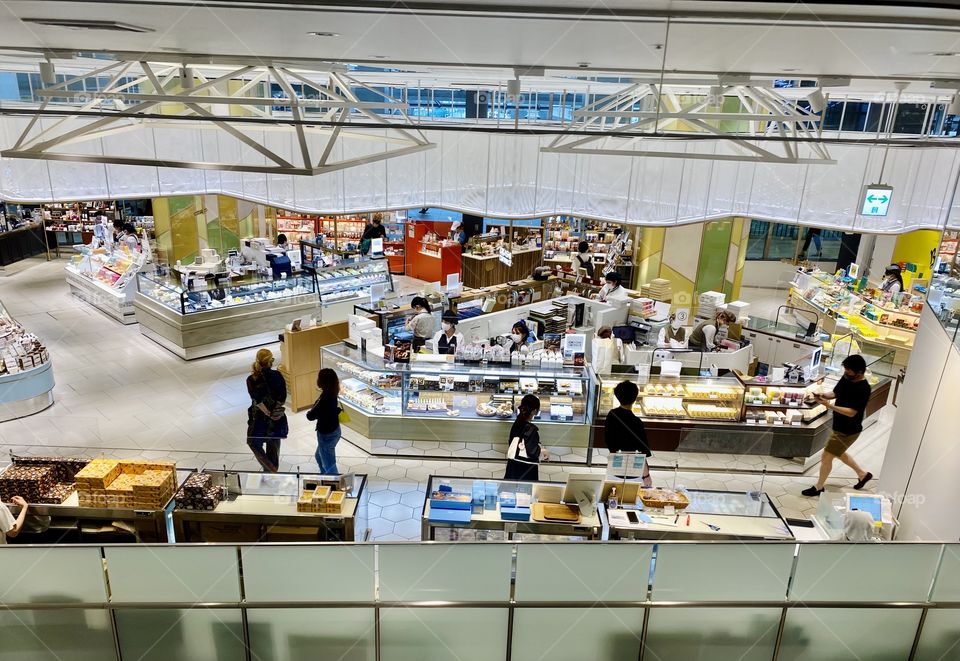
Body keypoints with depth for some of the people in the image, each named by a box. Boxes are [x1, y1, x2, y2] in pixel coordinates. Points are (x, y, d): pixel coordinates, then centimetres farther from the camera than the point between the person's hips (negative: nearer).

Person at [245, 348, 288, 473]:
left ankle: (271, 470, 8)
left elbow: (258, 401, -20)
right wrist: (274, 412, -6)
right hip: (277, 417, 3)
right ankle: (273, 469, 32)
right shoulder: (277, 375, -11)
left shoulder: (251, 380, -16)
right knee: (273, 446, 20)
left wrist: (268, 414, -12)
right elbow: (282, 397, -13)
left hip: (260, 417, -3)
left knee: (254, 443, 18)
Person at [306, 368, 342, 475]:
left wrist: (309, 412, -2)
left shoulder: (325, 399, -33)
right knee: (319, 456, 33)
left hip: (327, 435, -10)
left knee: (329, 465, 7)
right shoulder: (332, 394, -5)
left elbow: (310, 416, -21)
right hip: (334, 430, 10)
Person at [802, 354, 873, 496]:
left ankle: (818, 487, 20)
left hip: (848, 431, -9)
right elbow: (835, 393, 9)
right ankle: (863, 474, 47)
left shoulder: (863, 389, -28)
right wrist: (823, 395, -12)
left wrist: (829, 405, -36)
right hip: (840, 427, 9)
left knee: (826, 456, 1)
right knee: (839, 453, 27)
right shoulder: (846, 378, -4)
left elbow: (851, 412, -29)